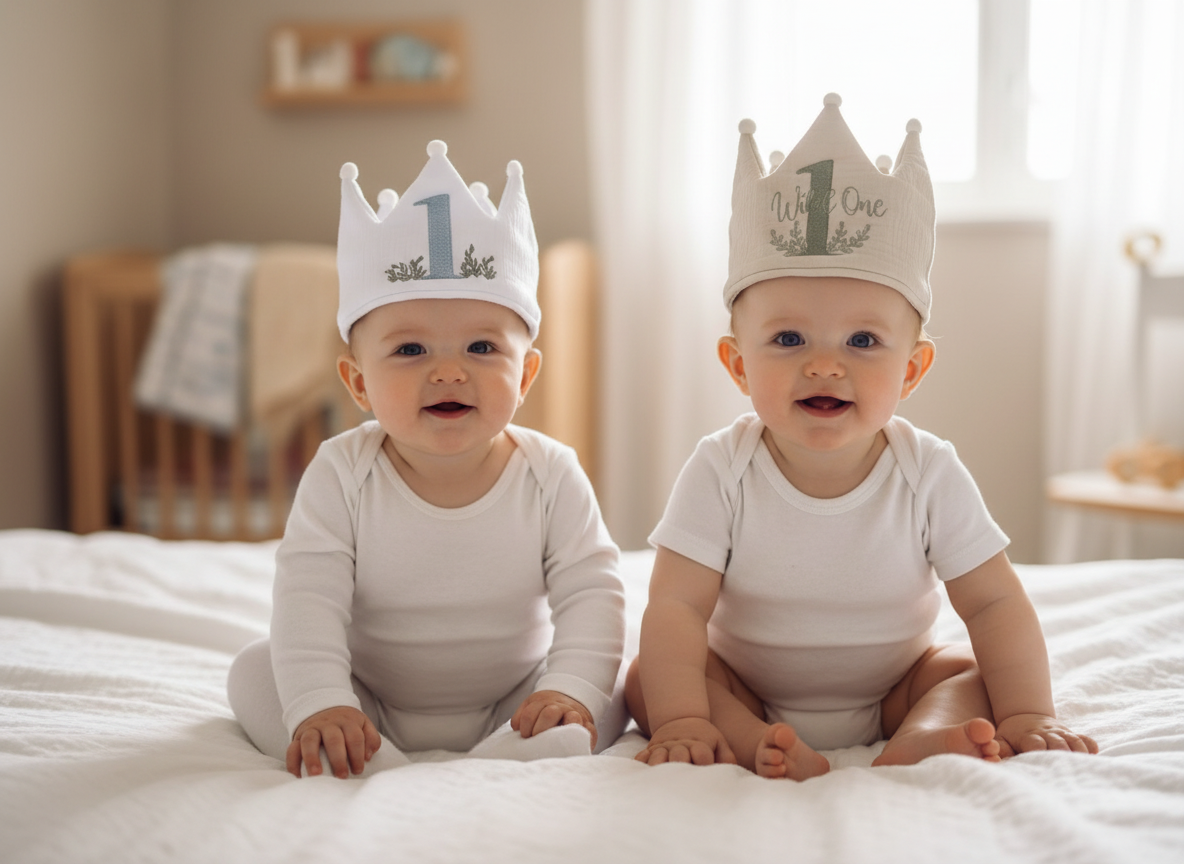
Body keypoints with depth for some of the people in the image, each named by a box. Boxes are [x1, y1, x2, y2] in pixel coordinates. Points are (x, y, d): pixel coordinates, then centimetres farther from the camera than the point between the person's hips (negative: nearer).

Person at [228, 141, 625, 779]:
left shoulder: (551, 476, -14)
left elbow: (590, 595, -17)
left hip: (509, 704, 0)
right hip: (370, 706, 1)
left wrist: (571, 690, -33)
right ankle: (377, 769, -34)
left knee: (605, 700, -20)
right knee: (255, 671, -16)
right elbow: (308, 600, -22)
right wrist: (319, 704, -36)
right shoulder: (341, 475, -15)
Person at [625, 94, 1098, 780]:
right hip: (745, 685, 0)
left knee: (968, 669, -19)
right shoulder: (721, 472, -21)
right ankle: (758, 747, -36)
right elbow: (676, 609, -24)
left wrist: (1028, 716, -24)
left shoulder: (930, 474, -17)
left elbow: (996, 603, -14)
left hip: (892, 685, 1)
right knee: (647, 679, -19)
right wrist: (682, 720, -36)